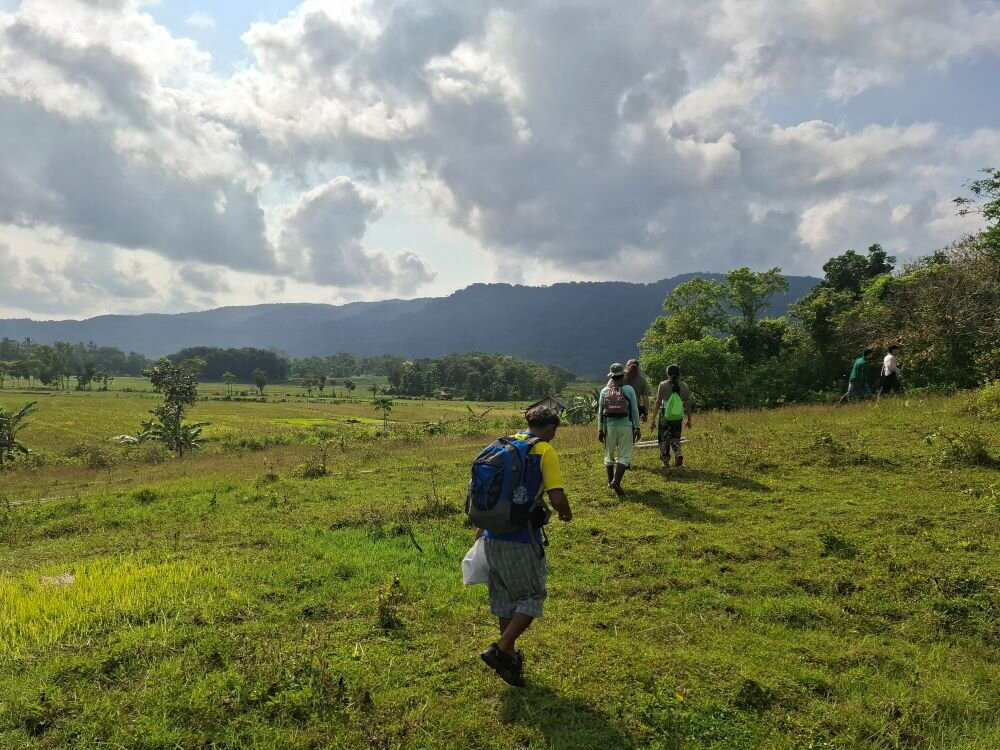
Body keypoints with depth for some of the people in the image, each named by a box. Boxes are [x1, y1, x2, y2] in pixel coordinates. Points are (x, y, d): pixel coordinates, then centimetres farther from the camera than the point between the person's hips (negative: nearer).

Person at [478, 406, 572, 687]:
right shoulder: (545, 452, -9)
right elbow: (557, 497, -17)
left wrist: (482, 525, 23)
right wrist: (566, 514, 6)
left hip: (492, 536, 7)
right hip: (522, 539, -6)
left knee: (504, 596, 20)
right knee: (533, 596, 10)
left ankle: (509, 654, 31)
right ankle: (500, 649, -2)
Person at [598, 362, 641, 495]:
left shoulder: (604, 391, 4)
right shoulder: (628, 390, -2)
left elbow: (600, 412, 5)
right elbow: (634, 410, -1)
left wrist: (600, 429, 11)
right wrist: (637, 428, 6)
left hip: (609, 425, 2)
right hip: (625, 425, -2)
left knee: (609, 454, 17)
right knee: (624, 455, 1)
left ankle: (610, 481, 27)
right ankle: (616, 481, -16)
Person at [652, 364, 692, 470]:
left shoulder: (663, 385, -5)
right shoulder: (684, 386, 3)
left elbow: (658, 403, -6)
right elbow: (688, 405, 5)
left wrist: (653, 419, -1)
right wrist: (689, 420, 13)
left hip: (665, 415, -3)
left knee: (663, 439, 9)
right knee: (675, 438, 20)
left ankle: (666, 463, 8)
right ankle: (678, 453, -8)